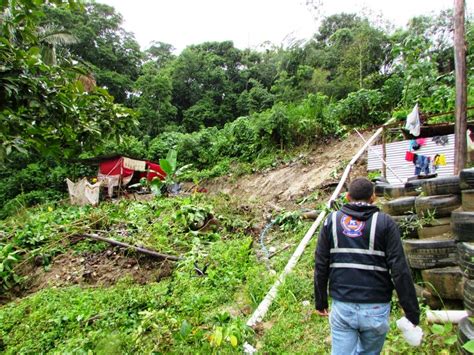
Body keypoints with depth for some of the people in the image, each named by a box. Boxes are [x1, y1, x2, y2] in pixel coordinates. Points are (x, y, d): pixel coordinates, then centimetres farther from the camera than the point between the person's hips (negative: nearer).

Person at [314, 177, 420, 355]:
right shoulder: (385, 222, -3)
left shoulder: (332, 220, 1)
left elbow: (320, 266, 2)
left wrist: (320, 302, 12)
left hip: (341, 307, 0)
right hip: (375, 308, 0)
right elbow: (400, 270, -8)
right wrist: (412, 312, 1)